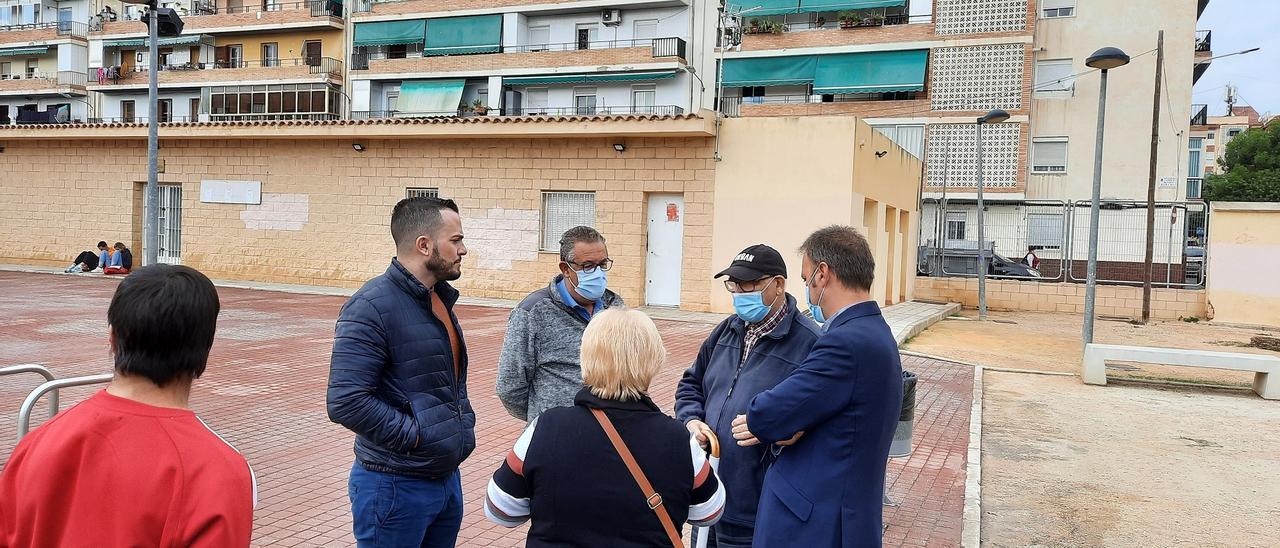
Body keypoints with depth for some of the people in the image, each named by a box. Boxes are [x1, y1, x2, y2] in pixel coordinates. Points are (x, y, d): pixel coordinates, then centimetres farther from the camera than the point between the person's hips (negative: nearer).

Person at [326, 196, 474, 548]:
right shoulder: (372, 307, -17)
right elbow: (346, 402, -25)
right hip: (397, 486, -8)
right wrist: (415, 435, -19)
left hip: (448, 476, 8)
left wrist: (463, 423, 8)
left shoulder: (439, 299, 10)